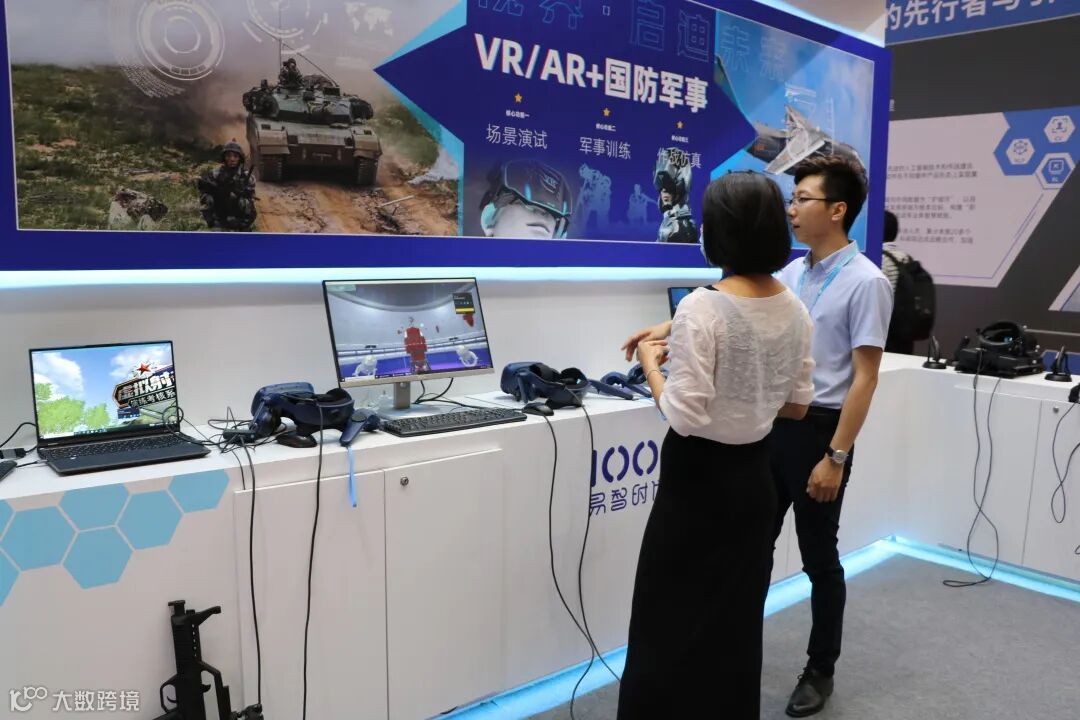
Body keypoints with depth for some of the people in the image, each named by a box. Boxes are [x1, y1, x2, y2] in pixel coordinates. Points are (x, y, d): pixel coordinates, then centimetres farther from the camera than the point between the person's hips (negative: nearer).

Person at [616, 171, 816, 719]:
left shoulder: (700, 308, -21)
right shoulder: (794, 310, 1)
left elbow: (686, 417, -22)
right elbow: (797, 405, 9)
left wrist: (650, 362, -7)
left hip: (699, 478, -7)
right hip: (753, 474, 7)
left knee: (672, 617, 8)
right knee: (737, 615, 20)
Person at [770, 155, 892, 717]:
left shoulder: (865, 282, -14)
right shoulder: (790, 273, 6)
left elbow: (865, 377, -16)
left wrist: (837, 456, -18)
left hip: (819, 428, -6)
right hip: (772, 422, 6)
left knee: (818, 556, 9)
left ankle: (820, 670, 29)